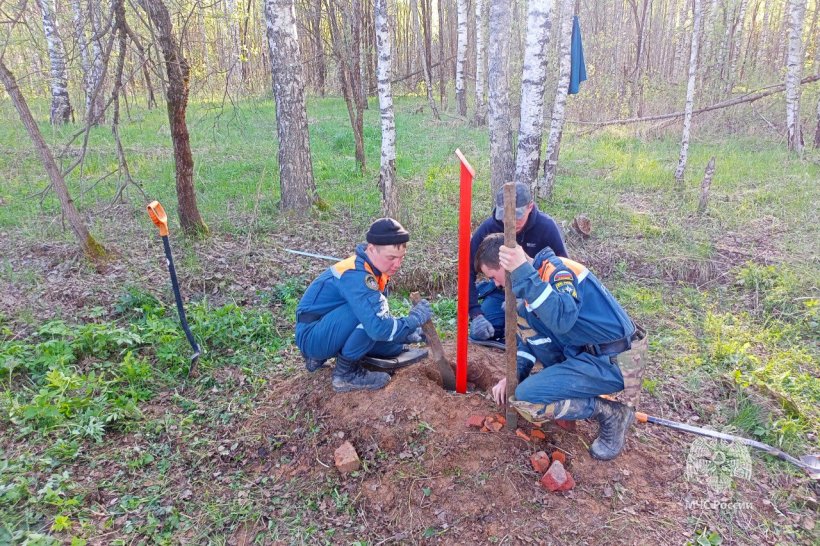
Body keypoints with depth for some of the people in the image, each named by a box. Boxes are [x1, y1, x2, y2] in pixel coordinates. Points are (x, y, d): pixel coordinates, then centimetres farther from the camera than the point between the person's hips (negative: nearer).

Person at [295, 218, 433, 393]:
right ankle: (346, 372, -12)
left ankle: (319, 357, 16)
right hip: (312, 336, -10)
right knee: (369, 307, -29)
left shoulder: (375, 268, 0)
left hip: (327, 330, 10)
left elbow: (378, 319, 10)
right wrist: (415, 319, -20)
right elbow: (379, 328, -36)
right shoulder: (355, 275, -28)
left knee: (394, 345, 11)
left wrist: (406, 333, -5)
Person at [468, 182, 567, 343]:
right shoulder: (488, 228, -21)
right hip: (501, 291, 2)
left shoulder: (546, 227, -24)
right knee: (478, 334, -12)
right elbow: (468, 271, -17)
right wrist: (476, 314, -27)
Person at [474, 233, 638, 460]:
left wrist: (523, 272, -36)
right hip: (583, 352, 9)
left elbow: (562, 319, -37)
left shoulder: (556, 268, -18)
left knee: (523, 399, -17)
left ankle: (611, 414, -2)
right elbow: (529, 335, 17)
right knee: (522, 315, 7)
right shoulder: (534, 278, 10)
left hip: (612, 363, -9)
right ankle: (563, 377, 11)